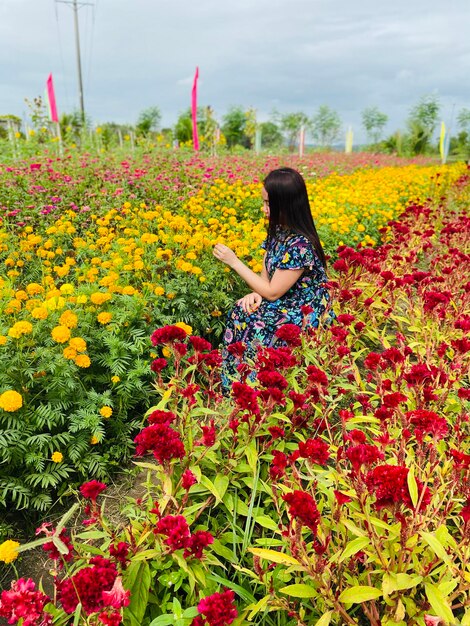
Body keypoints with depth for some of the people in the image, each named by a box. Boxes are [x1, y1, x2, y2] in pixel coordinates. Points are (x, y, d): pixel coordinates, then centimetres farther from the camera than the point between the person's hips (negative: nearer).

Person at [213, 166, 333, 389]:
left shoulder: (300, 244, -24)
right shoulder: (278, 231, 1)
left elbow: (272, 293, -20)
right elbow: (267, 274, 8)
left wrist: (234, 262, -17)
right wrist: (256, 292, -15)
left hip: (305, 314, -8)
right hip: (283, 303, 8)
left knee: (256, 328, -28)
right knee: (240, 313, -16)